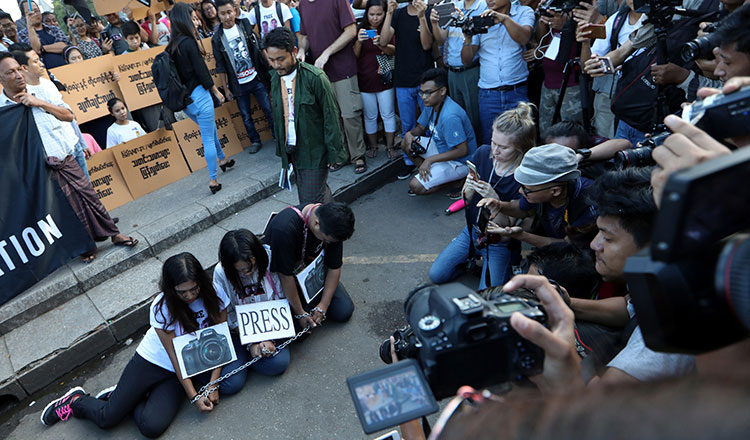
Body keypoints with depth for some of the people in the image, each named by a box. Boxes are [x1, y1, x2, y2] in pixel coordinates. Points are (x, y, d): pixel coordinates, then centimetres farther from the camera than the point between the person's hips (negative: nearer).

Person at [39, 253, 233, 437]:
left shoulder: (214, 295, -16)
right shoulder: (161, 307, -21)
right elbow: (174, 355, -17)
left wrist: (213, 384, -15)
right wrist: (193, 396, -19)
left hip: (187, 370, 2)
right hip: (152, 361, -1)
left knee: (152, 426, -17)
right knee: (107, 418, -3)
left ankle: (123, 398, 13)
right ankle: (78, 400, 30)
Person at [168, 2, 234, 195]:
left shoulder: (171, 47, 9)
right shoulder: (188, 42, -15)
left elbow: (179, 73, 13)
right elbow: (201, 71, -15)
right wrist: (216, 91, -3)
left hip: (185, 100, 8)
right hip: (199, 96, -8)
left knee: (211, 128, 28)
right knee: (208, 139, -1)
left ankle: (222, 160, 45)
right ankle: (212, 181, 4)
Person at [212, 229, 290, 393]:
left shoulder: (270, 257, -19)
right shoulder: (221, 272, -19)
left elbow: (281, 300, -10)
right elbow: (230, 317, -9)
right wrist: (251, 343, -17)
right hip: (239, 330, -1)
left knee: (279, 363, -24)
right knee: (232, 383, -17)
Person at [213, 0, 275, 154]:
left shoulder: (245, 26, 1)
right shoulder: (217, 38, -2)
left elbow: (260, 48, 6)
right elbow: (221, 67, 1)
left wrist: (270, 67, 2)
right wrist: (226, 88, 1)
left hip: (256, 78, 0)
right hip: (238, 85, 0)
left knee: (268, 109, 2)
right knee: (246, 115, 7)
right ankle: (255, 141, 23)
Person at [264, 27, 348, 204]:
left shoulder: (315, 77, -16)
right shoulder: (275, 78, 5)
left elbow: (330, 116, -13)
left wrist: (334, 152, -12)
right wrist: (281, 147, 17)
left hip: (315, 151, -6)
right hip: (292, 151, 6)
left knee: (312, 201, -7)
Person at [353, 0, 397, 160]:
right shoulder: (361, 29, 4)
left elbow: (393, 51, -10)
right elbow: (355, 55, 1)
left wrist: (381, 45, -30)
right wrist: (359, 41, -19)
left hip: (384, 78, -1)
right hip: (364, 79, 2)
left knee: (388, 114, 3)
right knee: (370, 116, 9)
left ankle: (390, 146, 15)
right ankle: (373, 146, 22)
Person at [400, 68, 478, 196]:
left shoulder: (450, 116, -32)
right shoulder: (431, 104, -2)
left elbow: (463, 151, -31)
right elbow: (421, 128, 13)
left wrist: (430, 159, -27)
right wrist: (409, 134, -13)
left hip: (460, 162, -9)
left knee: (416, 186, -20)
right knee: (406, 144, 4)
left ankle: (456, 180, -1)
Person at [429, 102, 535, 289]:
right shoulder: (483, 154, -10)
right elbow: (467, 200, 1)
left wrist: (494, 199, -36)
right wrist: (469, 188, -22)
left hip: (499, 243, -5)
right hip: (472, 231, 5)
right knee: (436, 275, -1)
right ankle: (475, 257, 22)